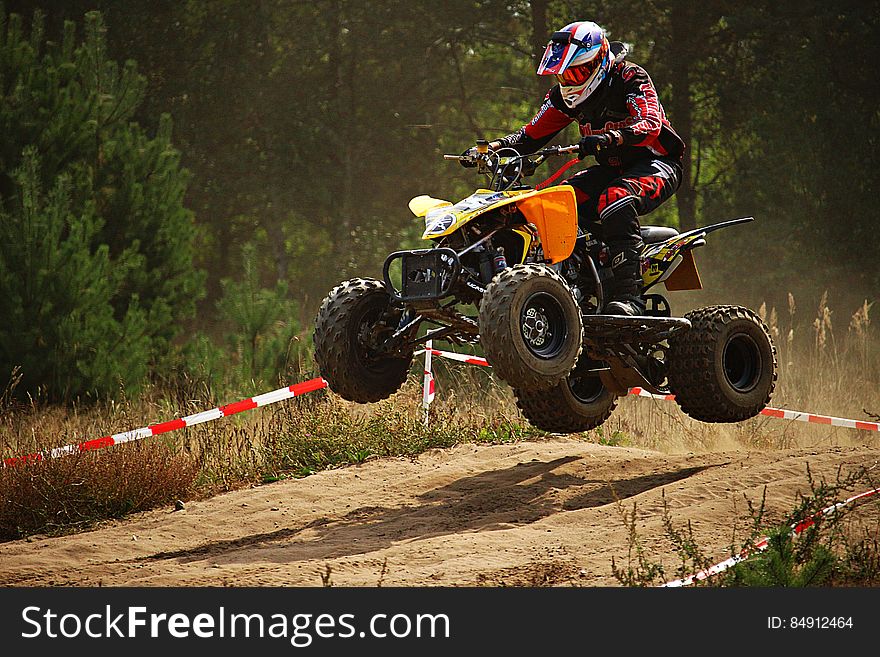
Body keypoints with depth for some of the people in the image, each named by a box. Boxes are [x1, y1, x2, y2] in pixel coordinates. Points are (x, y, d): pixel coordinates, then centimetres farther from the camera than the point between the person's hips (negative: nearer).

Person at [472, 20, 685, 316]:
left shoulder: (631, 78, -17)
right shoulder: (565, 94, 4)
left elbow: (651, 124, -32)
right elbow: (532, 134, 7)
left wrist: (610, 139, -50)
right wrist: (496, 146, -11)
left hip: (655, 162, -8)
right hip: (612, 169, 8)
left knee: (614, 199, -37)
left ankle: (628, 294, -43)